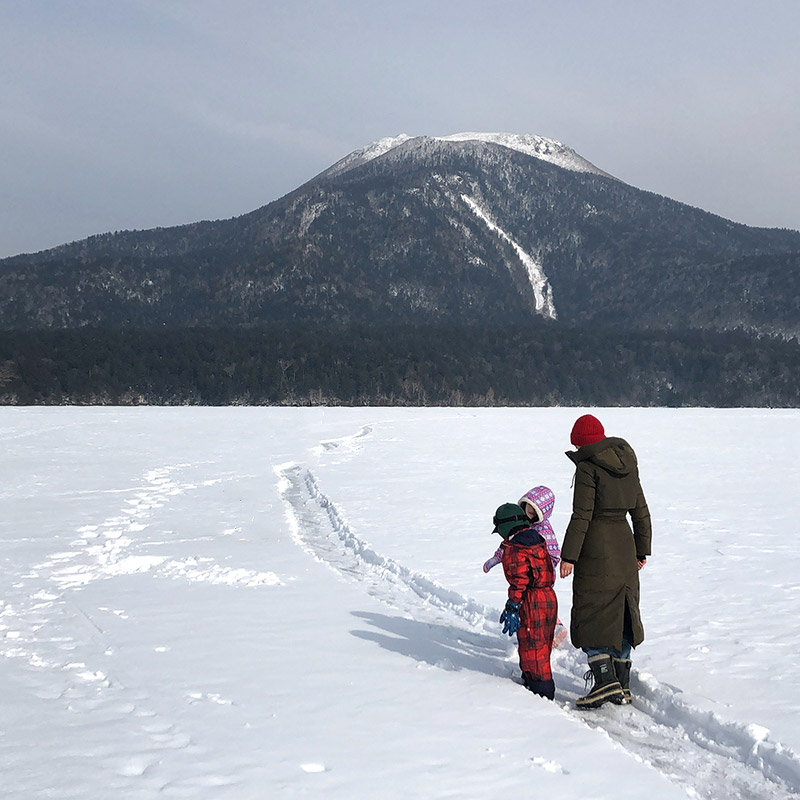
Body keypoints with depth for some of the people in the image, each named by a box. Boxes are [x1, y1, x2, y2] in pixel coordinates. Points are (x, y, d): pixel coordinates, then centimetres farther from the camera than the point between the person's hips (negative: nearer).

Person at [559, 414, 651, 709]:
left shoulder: (588, 468, -11)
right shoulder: (628, 465, 10)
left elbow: (581, 515, -16)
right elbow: (641, 512, 15)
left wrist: (569, 556, -13)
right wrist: (642, 551, 22)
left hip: (596, 550, -7)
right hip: (624, 547, 7)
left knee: (591, 615, -1)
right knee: (621, 612, 12)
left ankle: (605, 680, -11)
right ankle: (622, 686, 16)